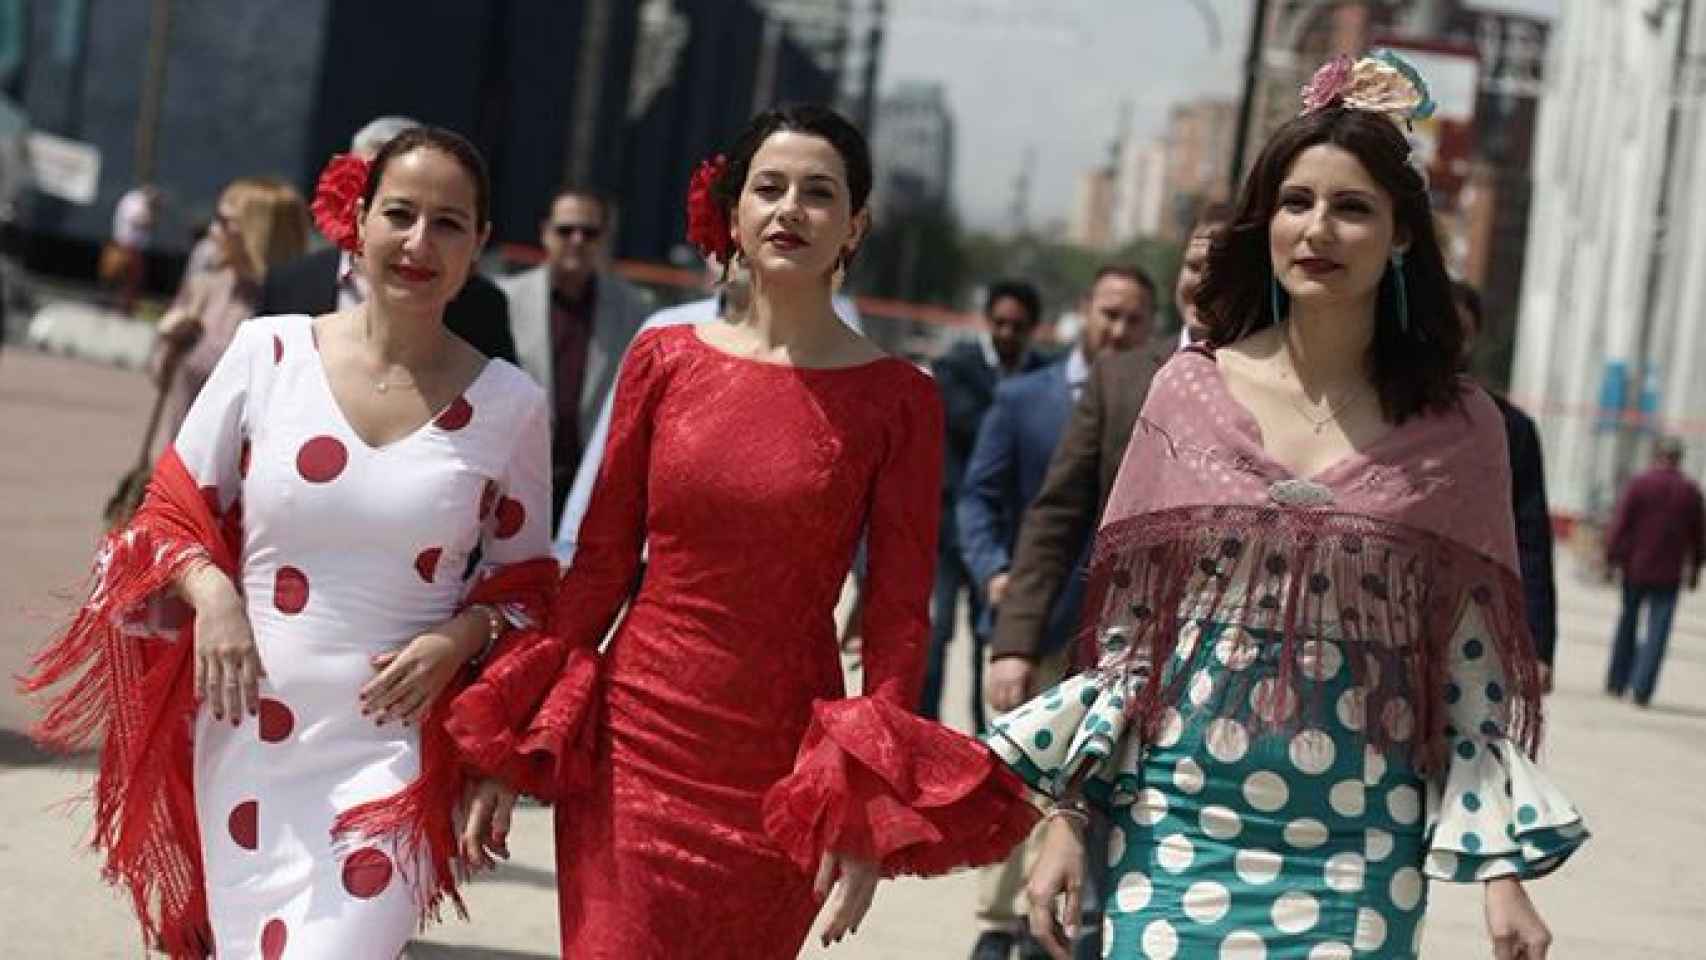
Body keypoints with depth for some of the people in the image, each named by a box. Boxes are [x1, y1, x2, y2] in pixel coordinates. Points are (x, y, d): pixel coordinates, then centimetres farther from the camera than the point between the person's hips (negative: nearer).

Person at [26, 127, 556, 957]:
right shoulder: (268, 350, 0)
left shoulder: (508, 405, -1)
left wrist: (460, 639, -8)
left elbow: (525, 578, 10)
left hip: (396, 747, -1)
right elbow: (172, 511, 6)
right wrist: (209, 590, -13)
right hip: (248, 735, 2)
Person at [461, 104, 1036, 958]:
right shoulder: (664, 360, 3)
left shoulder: (897, 399, -3)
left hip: (779, 777, -1)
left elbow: (899, 614, -3)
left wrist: (870, 807, -10)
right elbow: (599, 562, 6)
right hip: (633, 743, 1)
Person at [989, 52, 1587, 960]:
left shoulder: (1457, 428, -1)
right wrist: (1068, 815, 0)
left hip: (1358, 850, 0)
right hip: (1181, 822, 1)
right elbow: (1124, 627, 4)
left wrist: (1503, 870, -3)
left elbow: (1476, 666, 2)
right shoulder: (1191, 389, 0)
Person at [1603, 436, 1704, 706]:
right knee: (1657, 631, 1)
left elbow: (1619, 524, -8)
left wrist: (1611, 560, -4)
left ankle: (1617, 683, 20)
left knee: (1627, 623, 15)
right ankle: (1642, 690, -7)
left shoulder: (1639, 483, -4)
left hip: (1636, 567, 0)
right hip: (1669, 573, 0)